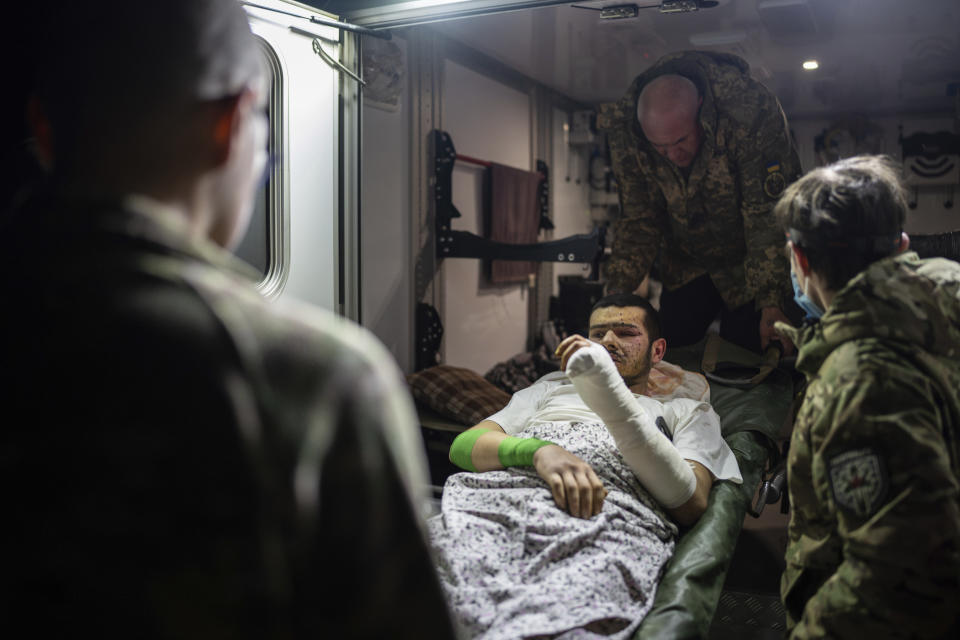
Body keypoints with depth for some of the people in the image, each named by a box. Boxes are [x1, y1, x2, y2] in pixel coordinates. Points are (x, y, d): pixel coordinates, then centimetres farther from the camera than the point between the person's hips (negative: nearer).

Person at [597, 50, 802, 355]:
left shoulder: (753, 114, -32)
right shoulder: (624, 130, -19)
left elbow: (768, 215, -28)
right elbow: (638, 219, -9)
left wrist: (771, 302, -32)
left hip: (748, 262, -3)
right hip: (687, 262, 4)